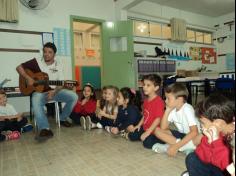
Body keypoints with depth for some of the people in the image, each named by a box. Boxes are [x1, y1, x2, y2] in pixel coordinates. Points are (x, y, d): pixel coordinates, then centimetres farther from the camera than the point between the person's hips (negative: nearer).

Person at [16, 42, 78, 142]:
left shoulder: (58, 66, 6)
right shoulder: (36, 62, 0)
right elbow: (19, 67, 1)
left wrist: (54, 91, -19)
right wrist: (27, 78, -15)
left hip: (54, 91, 3)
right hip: (39, 91, -2)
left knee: (74, 97, -16)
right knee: (36, 101, -38)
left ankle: (62, 118, 5)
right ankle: (45, 129, -45)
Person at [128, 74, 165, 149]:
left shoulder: (159, 101, -20)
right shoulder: (146, 100, 7)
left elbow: (158, 119, -23)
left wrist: (148, 132, -23)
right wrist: (139, 125, 5)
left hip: (154, 130, -8)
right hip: (145, 128, 8)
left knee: (147, 143, -25)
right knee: (131, 136, 3)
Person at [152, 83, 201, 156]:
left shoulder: (187, 109, -22)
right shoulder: (172, 109, -5)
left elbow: (194, 132, -33)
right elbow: (163, 128, -8)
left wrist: (177, 146, -37)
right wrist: (167, 111, -16)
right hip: (181, 135, 7)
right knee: (157, 130, -11)